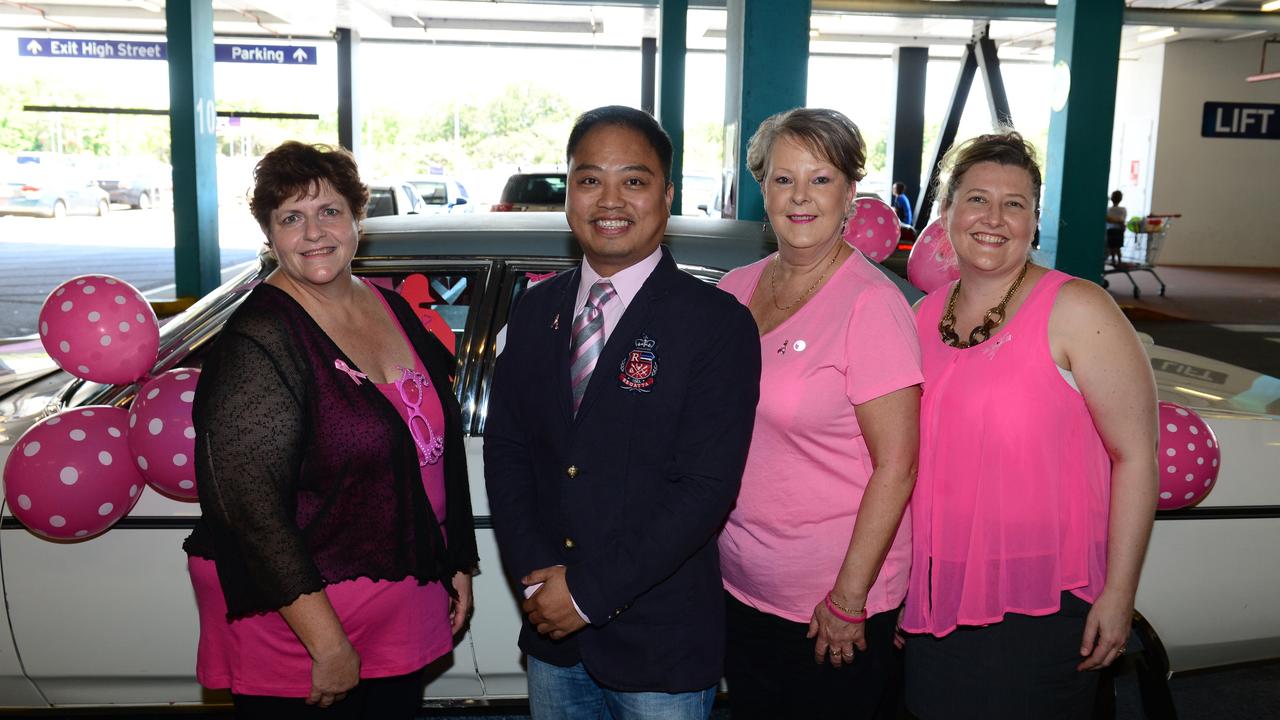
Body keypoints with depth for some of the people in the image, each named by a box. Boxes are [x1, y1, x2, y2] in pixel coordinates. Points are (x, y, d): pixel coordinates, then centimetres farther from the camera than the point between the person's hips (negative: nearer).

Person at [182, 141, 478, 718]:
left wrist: (458, 564, 14)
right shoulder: (257, 342, -17)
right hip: (294, 622, -6)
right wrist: (328, 644, -20)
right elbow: (249, 507, -21)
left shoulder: (393, 309, 5)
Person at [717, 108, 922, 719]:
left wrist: (849, 599, -16)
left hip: (833, 606, -5)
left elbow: (896, 466, -17)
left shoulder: (872, 304, -16)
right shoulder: (735, 290, 2)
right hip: (738, 588, 6)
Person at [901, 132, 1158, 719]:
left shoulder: (1076, 310, -10)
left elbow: (1136, 455, -10)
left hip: (1043, 607, -5)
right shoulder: (925, 317, 5)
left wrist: (1118, 593, -13)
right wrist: (897, 582, 11)